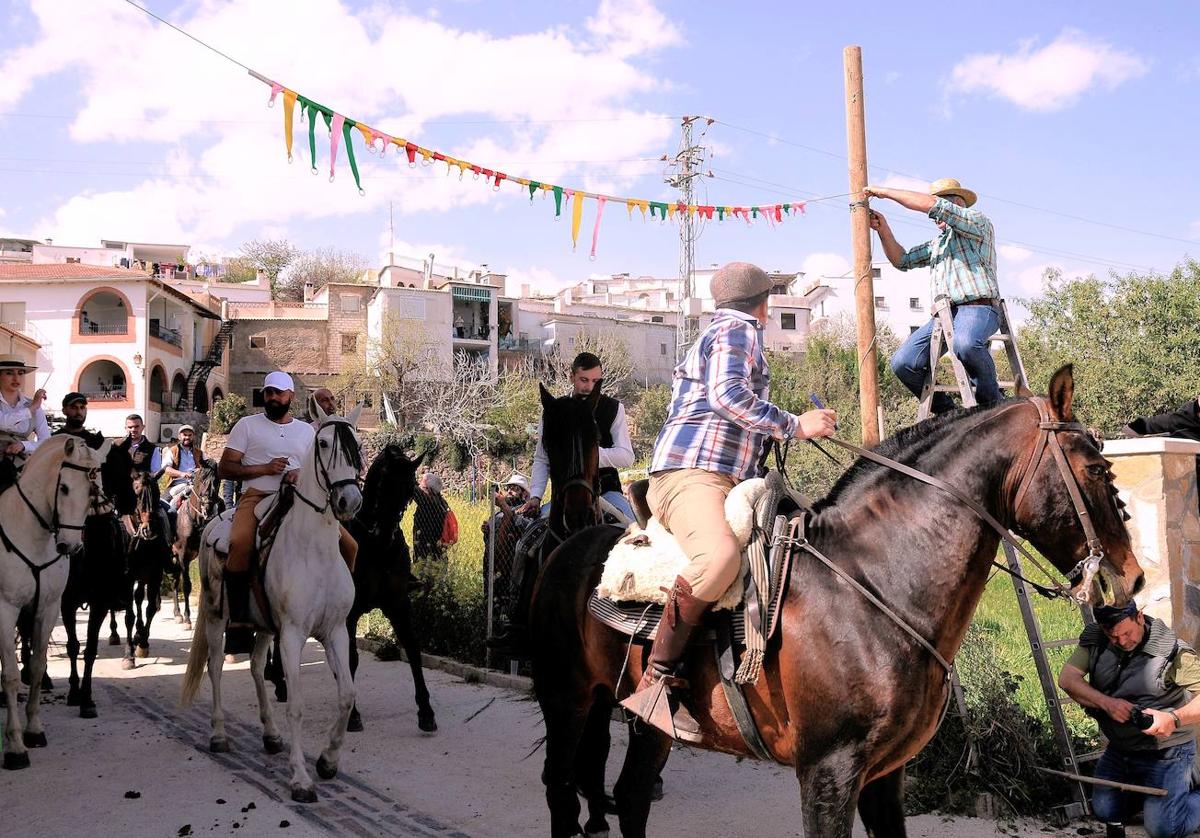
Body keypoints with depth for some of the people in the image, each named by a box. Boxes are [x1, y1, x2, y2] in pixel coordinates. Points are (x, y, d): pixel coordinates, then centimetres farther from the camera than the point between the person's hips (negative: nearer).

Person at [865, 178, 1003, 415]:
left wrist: (884, 192, -1)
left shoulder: (978, 221, 5)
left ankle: (992, 403, -19)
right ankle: (947, 413, 0)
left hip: (977, 308, -7)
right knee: (902, 363, -13)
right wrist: (884, 230, 12)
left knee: (965, 344, -41)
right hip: (943, 314, 8)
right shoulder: (938, 243, 32)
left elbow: (930, 204, -6)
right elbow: (902, 260, 28)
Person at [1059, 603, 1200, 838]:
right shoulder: (1095, 641, -8)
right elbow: (1067, 678, -15)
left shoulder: (1172, 652, -23)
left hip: (1164, 754, -5)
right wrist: (1106, 702, -28)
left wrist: (1174, 719, -42)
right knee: (1105, 811, 8)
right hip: (1119, 749, 5)